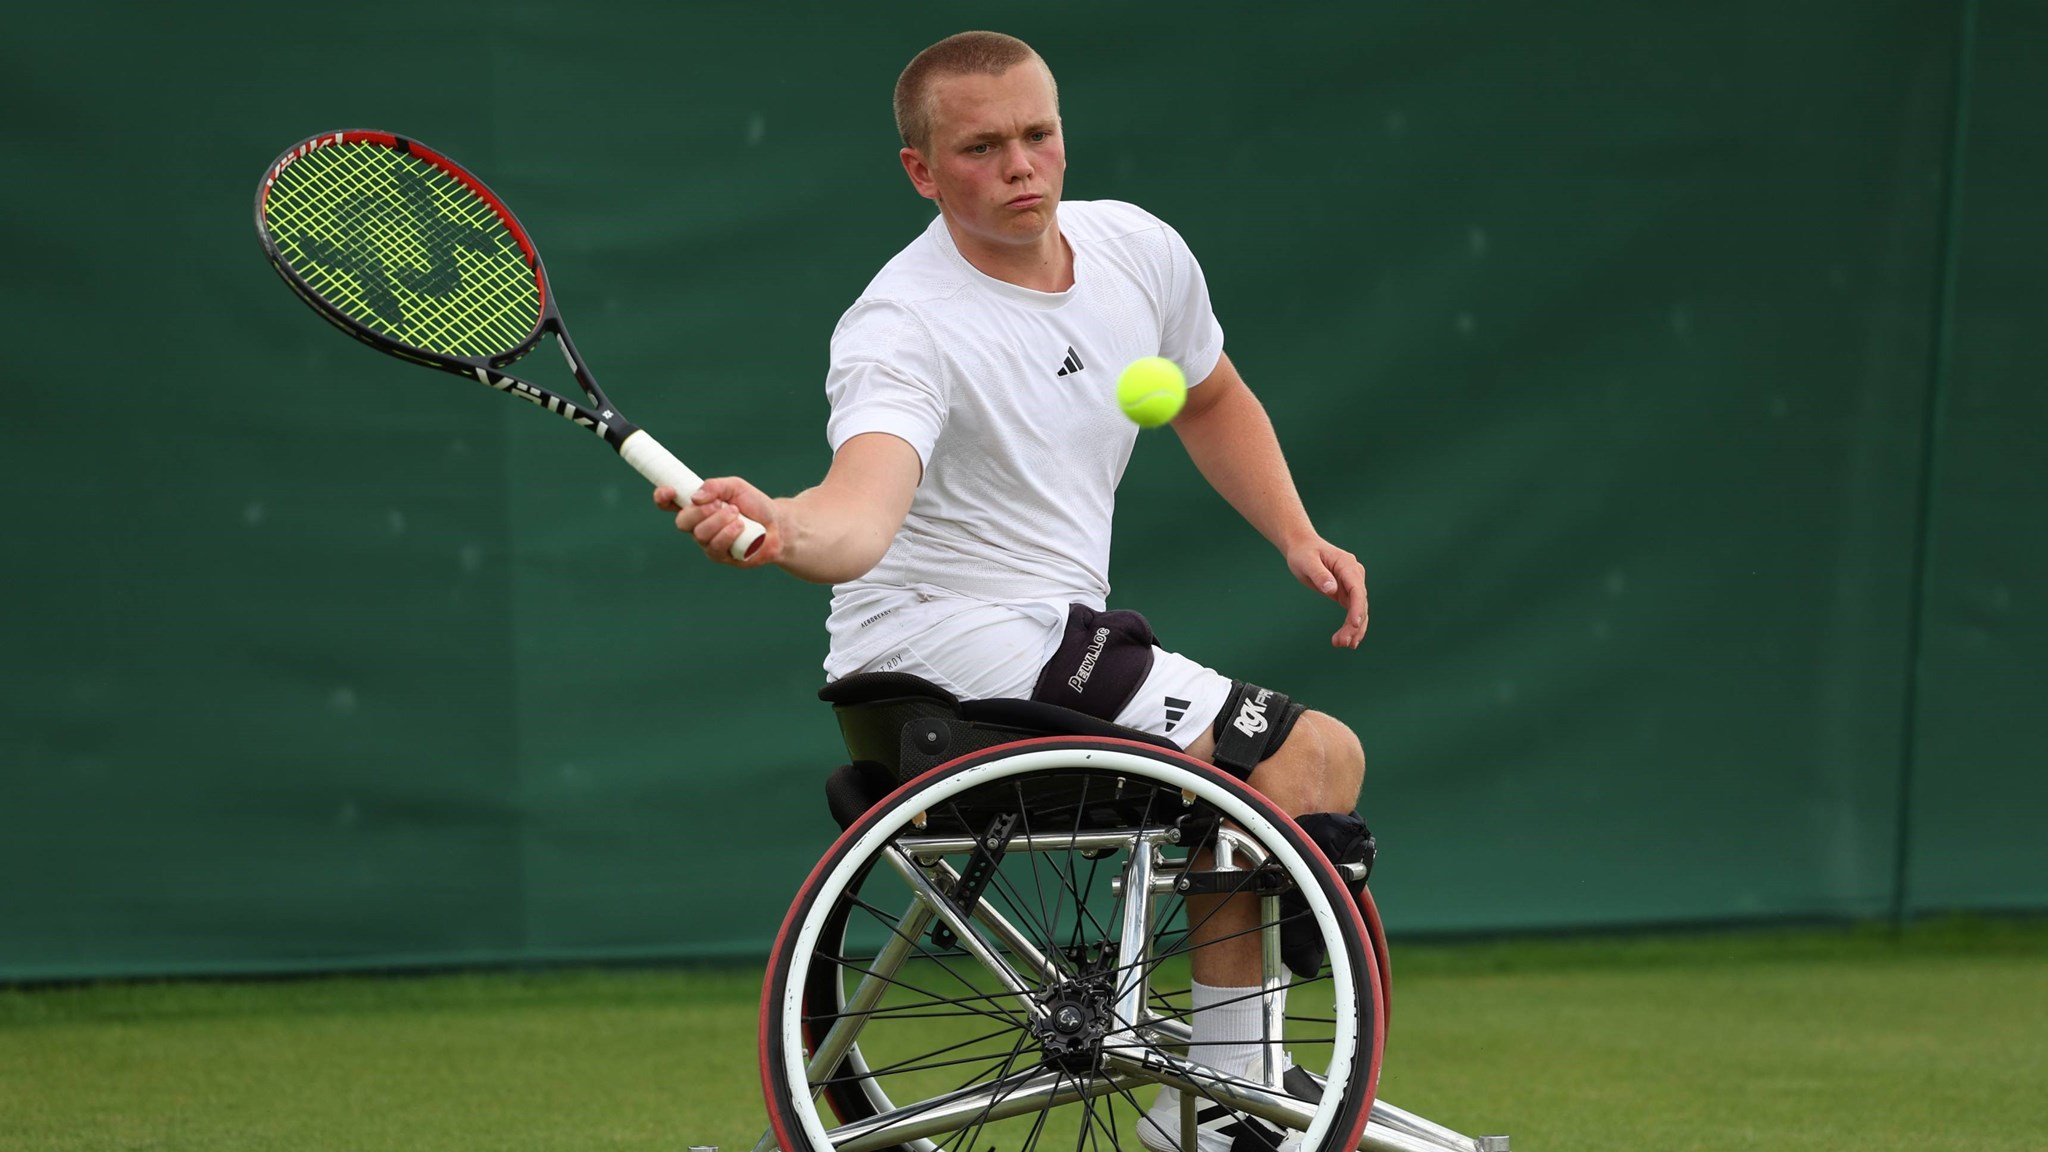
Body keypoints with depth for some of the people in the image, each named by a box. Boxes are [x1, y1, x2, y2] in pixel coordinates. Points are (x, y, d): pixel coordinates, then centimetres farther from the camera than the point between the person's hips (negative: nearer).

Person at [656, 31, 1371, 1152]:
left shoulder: (1140, 248, 2)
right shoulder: (904, 329, -22)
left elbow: (1214, 403, 22)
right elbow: (862, 513, -40)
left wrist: (1297, 537, 10)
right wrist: (779, 527, -62)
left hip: (1061, 632, 9)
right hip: (943, 636, -9)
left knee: (1333, 761, 16)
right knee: (1292, 764, -19)